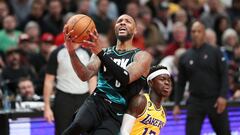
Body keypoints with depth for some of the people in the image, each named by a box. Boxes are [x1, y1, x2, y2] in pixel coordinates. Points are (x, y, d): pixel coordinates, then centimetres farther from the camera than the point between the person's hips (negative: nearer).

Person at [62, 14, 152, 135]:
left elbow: (126, 78, -19)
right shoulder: (104, 52, 14)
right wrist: (72, 52, -23)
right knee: (78, 125, -33)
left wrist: (100, 53, -31)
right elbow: (85, 76, -4)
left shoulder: (142, 56, 2)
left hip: (116, 114, -2)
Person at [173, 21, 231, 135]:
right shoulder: (185, 57, 8)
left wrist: (223, 96, -15)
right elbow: (181, 83, 12)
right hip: (195, 101, 2)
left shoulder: (215, 52, 1)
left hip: (215, 101, -2)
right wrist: (177, 104, 5)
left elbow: (224, 75, -4)